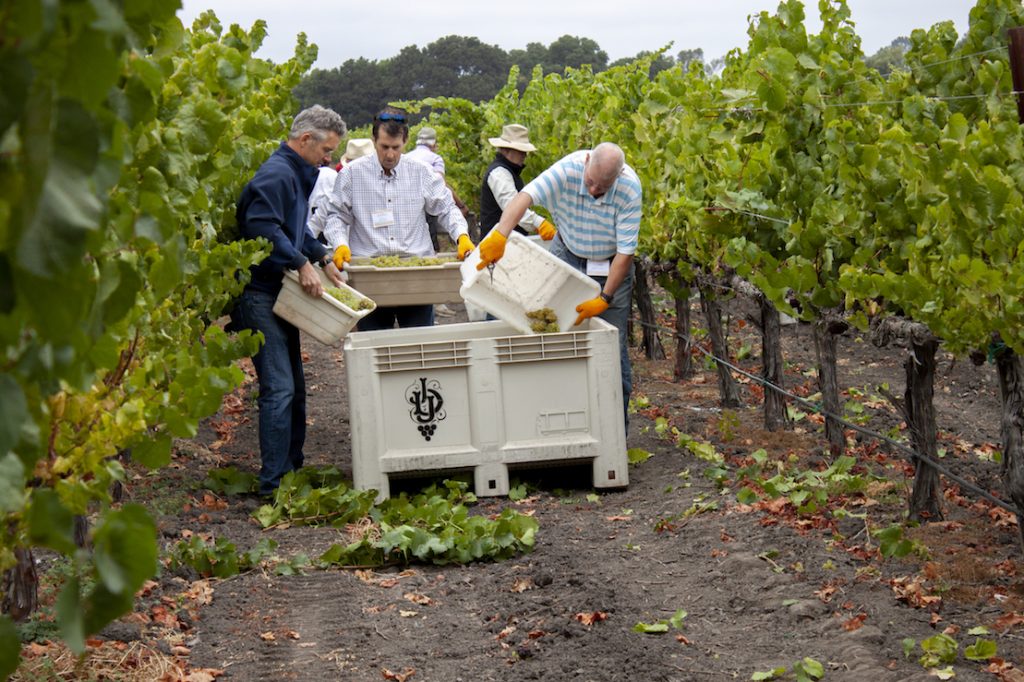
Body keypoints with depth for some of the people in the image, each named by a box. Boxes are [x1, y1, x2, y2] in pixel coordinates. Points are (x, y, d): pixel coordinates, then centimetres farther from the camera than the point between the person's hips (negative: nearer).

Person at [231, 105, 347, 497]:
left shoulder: (298, 175, 17)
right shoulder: (276, 174, -16)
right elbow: (263, 228, -28)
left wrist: (322, 258, 18)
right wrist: (301, 264, -26)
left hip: (280, 294, 11)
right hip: (259, 296, -11)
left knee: (294, 386, 15)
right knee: (279, 388, -14)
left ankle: (292, 466, 26)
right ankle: (273, 483, -13)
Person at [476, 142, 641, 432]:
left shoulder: (630, 189, -25)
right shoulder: (569, 169, -24)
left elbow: (626, 251, -21)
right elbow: (525, 197, -37)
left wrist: (605, 298, -24)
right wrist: (499, 236, -53)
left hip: (610, 268, -1)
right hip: (568, 258, 1)